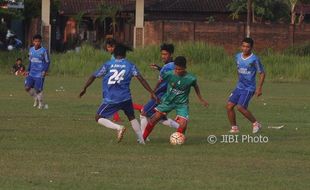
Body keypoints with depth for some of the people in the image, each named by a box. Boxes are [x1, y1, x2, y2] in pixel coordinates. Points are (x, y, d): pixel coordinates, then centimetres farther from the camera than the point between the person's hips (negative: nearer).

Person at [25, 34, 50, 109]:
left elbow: (47, 62, -3)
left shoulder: (44, 51, -7)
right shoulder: (31, 50, 9)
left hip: (40, 74, -5)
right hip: (32, 74, 5)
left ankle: (41, 104, 13)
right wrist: (28, 70, 15)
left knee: (38, 89, -6)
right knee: (27, 87, -5)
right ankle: (36, 99, 18)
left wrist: (45, 71, -16)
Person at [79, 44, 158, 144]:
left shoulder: (108, 64, 4)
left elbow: (94, 76, 5)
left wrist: (84, 88, 17)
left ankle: (118, 127, -16)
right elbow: (141, 79, -3)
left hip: (110, 99, -3)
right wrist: (152, 93, -2)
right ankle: (141, 140, 16)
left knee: (99, 118, 7)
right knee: (132, 117, 23)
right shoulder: (130, 65, 5)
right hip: (126, 98, 3)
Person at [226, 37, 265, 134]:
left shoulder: (254, 59, -14)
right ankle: (234, 127, 10)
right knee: (229, 106, -3)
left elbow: (262, 73, -7)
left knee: (240, 107, -19)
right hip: (239, 86, 7)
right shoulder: (238, 57, 5)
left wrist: (259, 88, -11)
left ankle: (256, 124, -1)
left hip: (249, 88, -7)